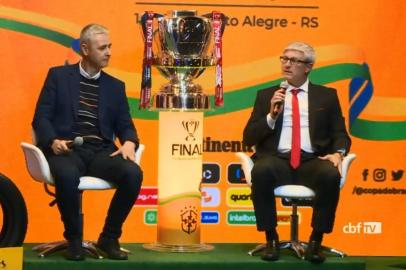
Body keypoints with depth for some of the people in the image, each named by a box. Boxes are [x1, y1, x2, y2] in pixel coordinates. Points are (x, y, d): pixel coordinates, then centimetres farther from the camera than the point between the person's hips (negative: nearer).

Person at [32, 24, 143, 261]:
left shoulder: (115, 86, 18)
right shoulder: (58, 76, 9)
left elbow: (125, 125, 14)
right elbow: (41, 117, 3)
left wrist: (129, 143, -11)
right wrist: (53, 141, -18)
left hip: (101, 150, 3)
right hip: (67, 148, -3)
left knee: (133, 174, -28)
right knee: (67, 176, -39)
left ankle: (109, 238, -9)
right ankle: (74, 239, -16)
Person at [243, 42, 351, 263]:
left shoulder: (326, 95, 17)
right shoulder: (266, 95, 17)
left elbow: (340, 134, 11)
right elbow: (248, 138, 11)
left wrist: (338, 152, -11)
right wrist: (271, 115, -5)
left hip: (312, 162, 0)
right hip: (277, 161, 0)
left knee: (331, 174, -34)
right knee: (261, 171, -35)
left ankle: (316, 241, -18)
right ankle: (271, 239, -19)